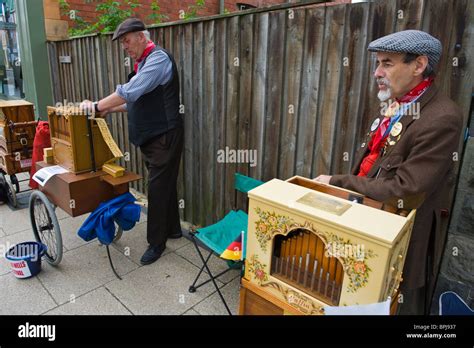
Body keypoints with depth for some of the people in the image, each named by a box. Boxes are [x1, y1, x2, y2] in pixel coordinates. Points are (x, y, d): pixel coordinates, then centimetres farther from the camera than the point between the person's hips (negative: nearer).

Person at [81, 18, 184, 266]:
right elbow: (137, 101, 20)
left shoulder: (158, 58, -14)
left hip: (164, 136, -9)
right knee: (165, 184, 17)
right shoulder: (143, 63, 16)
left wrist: (98, 105, -15)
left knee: (158, 187, -2)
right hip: (150, 136, 9)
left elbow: (130, 92, -25)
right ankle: (172, 228, 32)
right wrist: (108, 109, 10)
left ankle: (156, 242, 11)